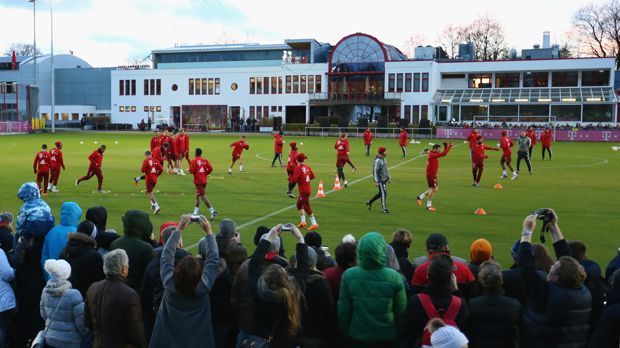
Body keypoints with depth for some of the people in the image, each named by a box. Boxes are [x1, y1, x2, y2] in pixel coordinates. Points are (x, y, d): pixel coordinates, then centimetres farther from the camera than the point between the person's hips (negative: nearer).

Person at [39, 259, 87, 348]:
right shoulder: (73, 294, -22)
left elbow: (44, 315, 10)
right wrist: (87, 336, 3)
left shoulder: (46, 291, -3)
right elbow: (81, 322, -17)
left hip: (49, 338, 6)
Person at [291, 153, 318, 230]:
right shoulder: (307, 167, 7)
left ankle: (314, 223, -5)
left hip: (303, 190, -8)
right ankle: (303, 221, 22)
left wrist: (291, 178, -3)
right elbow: (312, 176, 12)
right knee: (299, 204, 21)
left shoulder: (298, 168, -15)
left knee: (307, 207, -4)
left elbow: (294, 179, -23)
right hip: (308, 189, 8)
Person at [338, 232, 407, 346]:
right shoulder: (394, 277, -17)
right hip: (386, 336, 0)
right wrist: (398, 331, 10)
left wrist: (345, 330, 10)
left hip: (356, 335, 1)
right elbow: (401, 310, -7)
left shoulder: (348, 275, -15)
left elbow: (343, 309, -7)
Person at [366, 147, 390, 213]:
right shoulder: (377, 160, -18)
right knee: (383, 193, -7)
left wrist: (388, 177, 18)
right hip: (380, 180, -9)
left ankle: (369, 202, 29)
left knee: (380, 193, 15)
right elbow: (375, 171, -19)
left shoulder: (383, 159, 10)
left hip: (385, 179, 9)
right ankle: (384, 209, 0)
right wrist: (376, 182, -21)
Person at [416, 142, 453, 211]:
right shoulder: (433, 155, -17)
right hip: (431, 174, -10)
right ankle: (429, 205, 4)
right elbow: (443, 154, -25)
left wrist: (446, 147, 8)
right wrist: (449, 146, -18)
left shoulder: (433, 154, 13)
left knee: (435, 189, 13)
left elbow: (443, 153, 22)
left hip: (432, 174, 10)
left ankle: (420, 197, 17)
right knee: (433, 189, -5)